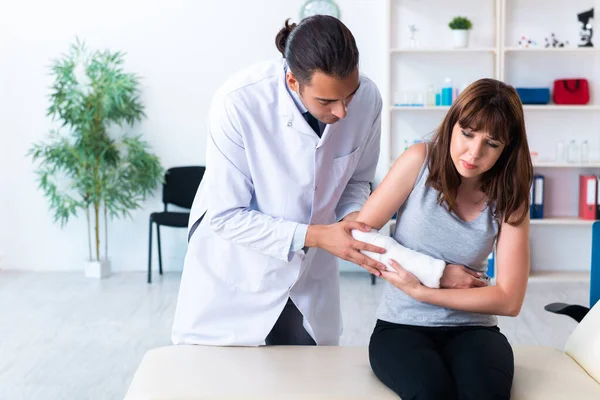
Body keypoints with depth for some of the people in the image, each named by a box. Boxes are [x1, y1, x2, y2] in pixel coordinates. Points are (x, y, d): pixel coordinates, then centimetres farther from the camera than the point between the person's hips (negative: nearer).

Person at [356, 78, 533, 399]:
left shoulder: (509, 198, -2)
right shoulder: (420, 160, -7)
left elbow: (509, 300, -8)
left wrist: (420, 290, -14)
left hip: (471, 328, 1)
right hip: (401, 326, -1)